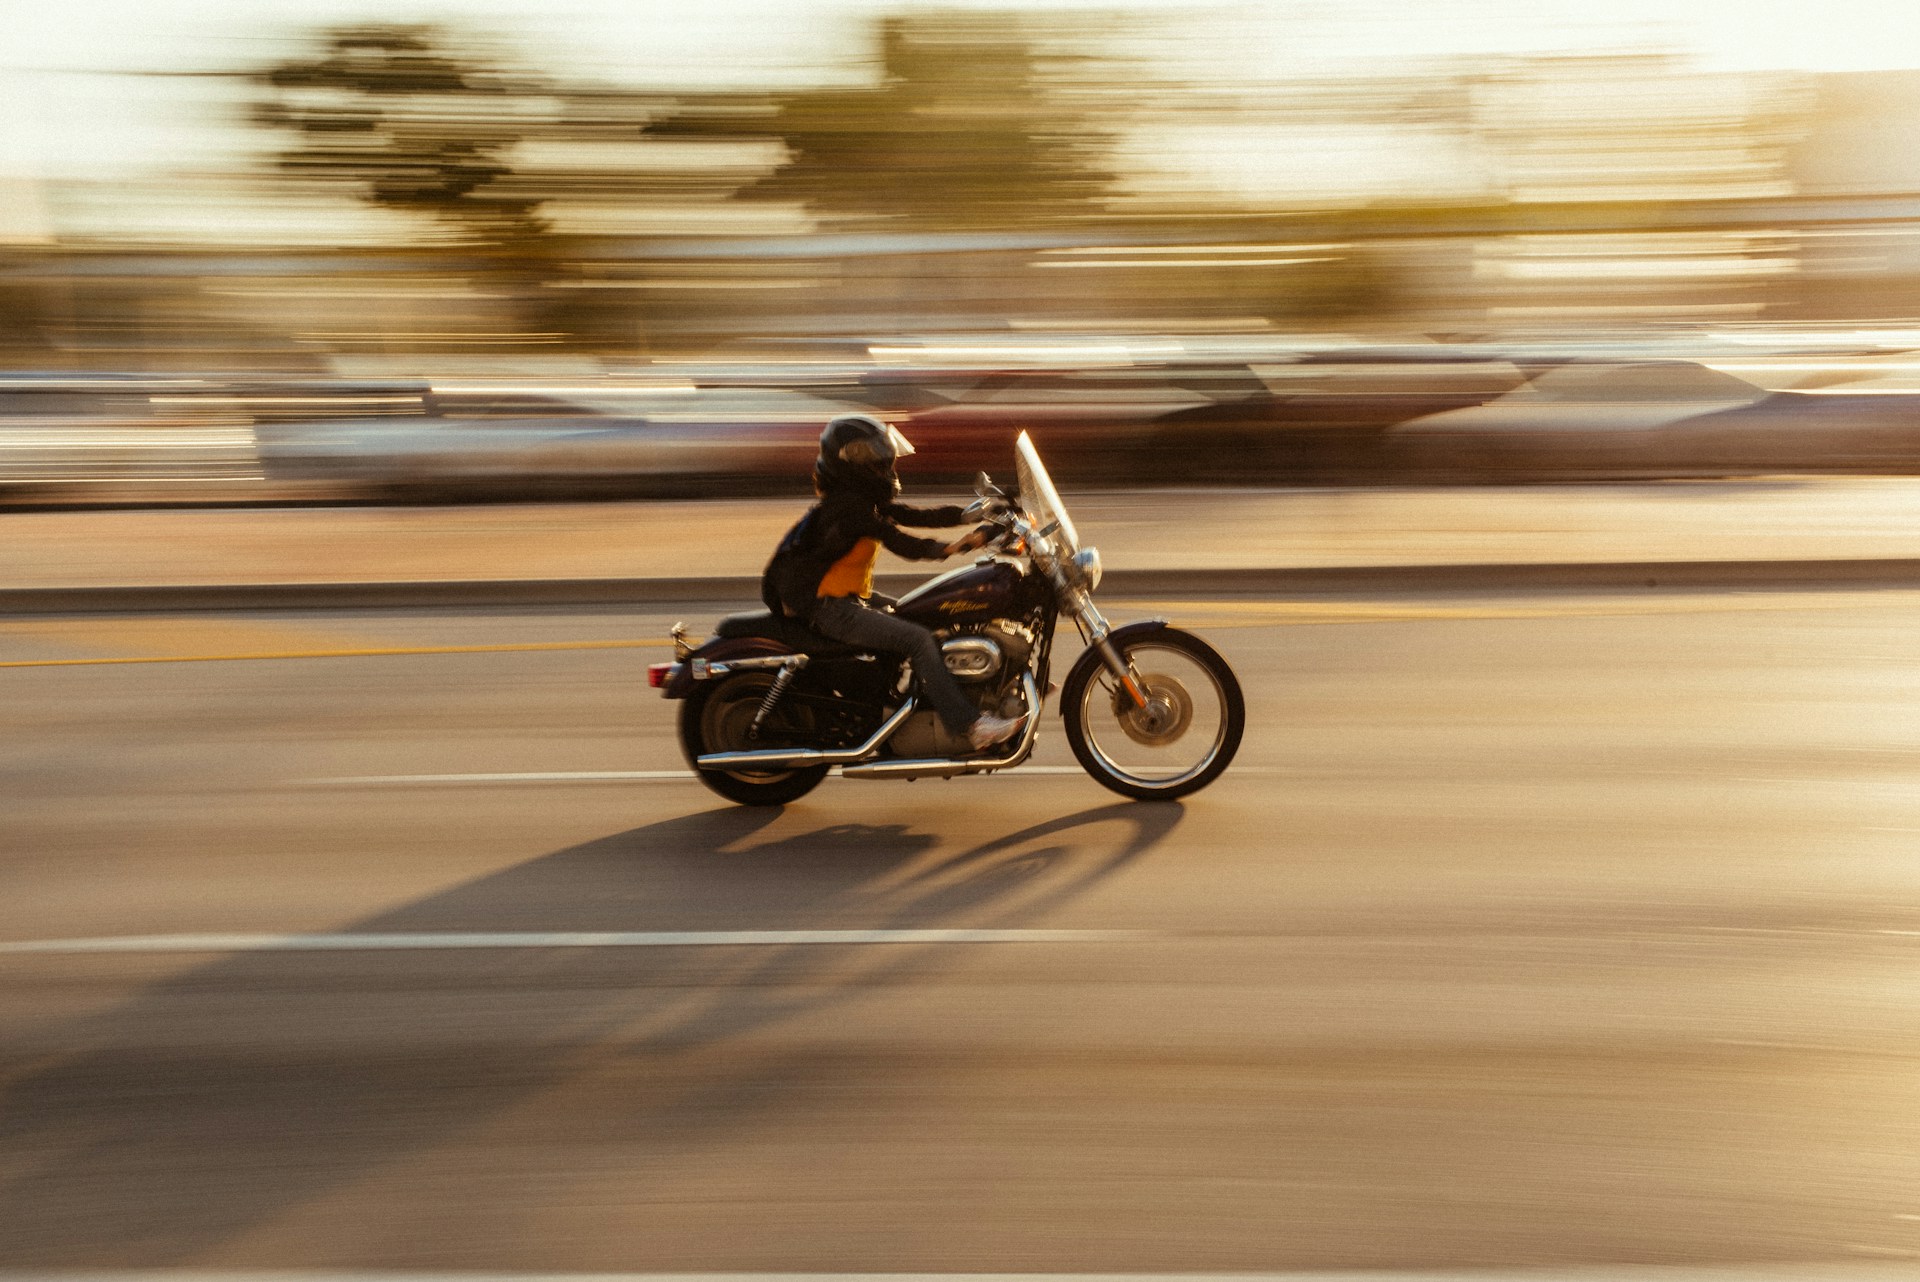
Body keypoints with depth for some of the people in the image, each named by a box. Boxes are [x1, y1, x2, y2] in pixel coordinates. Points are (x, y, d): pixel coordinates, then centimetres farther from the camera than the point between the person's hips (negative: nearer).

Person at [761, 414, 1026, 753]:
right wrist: (952, 548, -31)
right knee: (918, 640, -22)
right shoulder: (849, 506, -18)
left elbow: (918, 517, 7)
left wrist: (971, 514, -3)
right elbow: (901, 544, -26)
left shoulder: (868, 500, 12)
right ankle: (970, 727, -26)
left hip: (849, 599, 10)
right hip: (826, 607, -10)